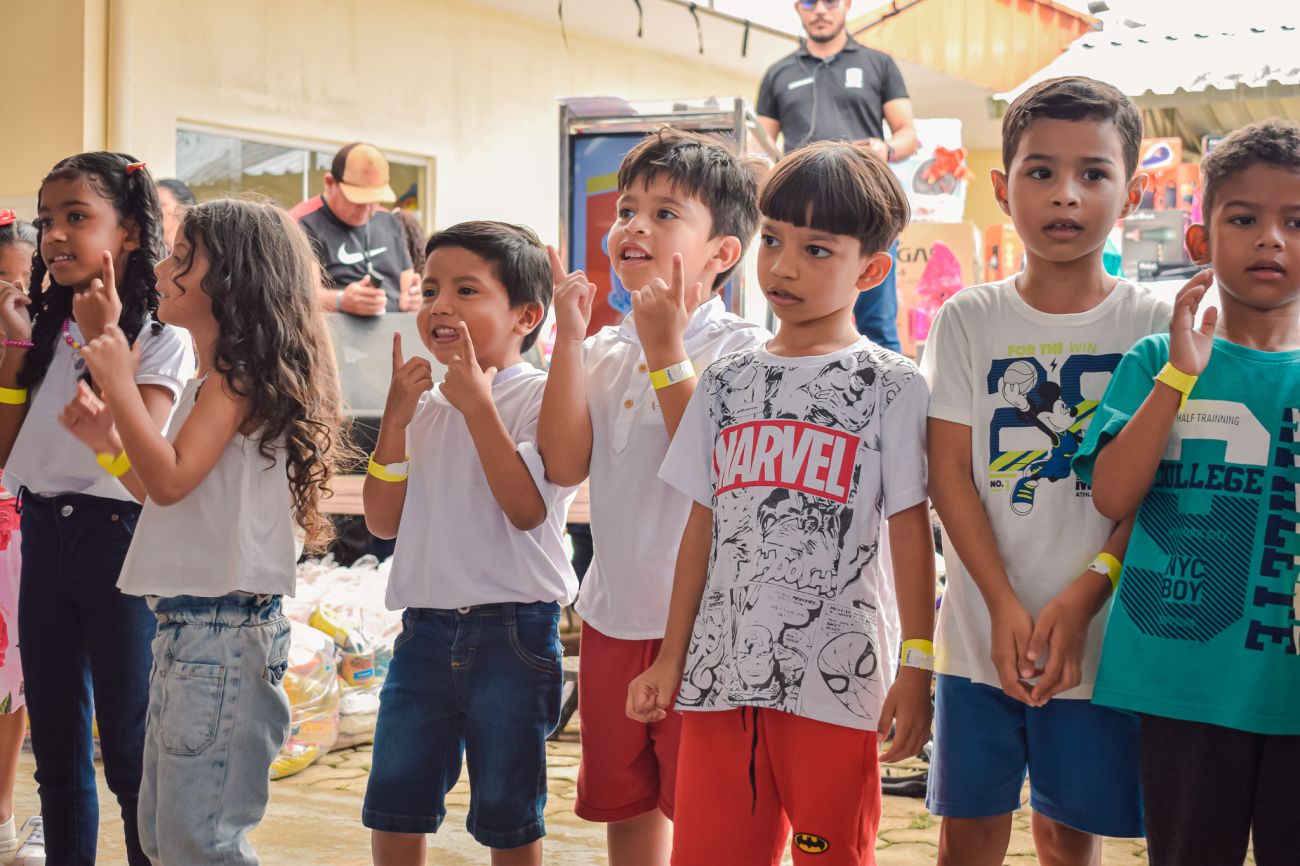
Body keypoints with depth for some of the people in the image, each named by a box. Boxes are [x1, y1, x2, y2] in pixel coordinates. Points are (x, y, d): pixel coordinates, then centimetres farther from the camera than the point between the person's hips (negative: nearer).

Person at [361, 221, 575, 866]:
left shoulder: (540, 396, -7)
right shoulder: (426, 405, 11)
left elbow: (526, 508, -20)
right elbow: (383, 522, 6)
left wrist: (478, 404, -19)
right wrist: (396, 418, -4)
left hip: (512, 630, -5)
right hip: (425, 626, 6)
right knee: (392, 813, 10)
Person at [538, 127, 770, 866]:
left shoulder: (741, 351, -12)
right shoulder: (605, 352, 6)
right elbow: (565, 465, -7)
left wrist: (665, 353, -23)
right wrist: (570, 338, -9)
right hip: (615, 613, 6)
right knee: (624, 805, 19)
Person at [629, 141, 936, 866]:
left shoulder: (890, 386, -2)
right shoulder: (729, 382, 10)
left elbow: (911, 534, -3)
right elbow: (704, 526, 12)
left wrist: (917, 670, -8)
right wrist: (672, 656, 10)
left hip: (833, 677, -4)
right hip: (721, 670, 4)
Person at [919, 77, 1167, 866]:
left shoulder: (1150, 324, -1)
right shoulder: (969, 319, 1)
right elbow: (950, 473, -3)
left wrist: (1078, 603, -14)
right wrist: (1005, 605, -12)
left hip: (1098, 634, 0)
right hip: (983, 629, 1)